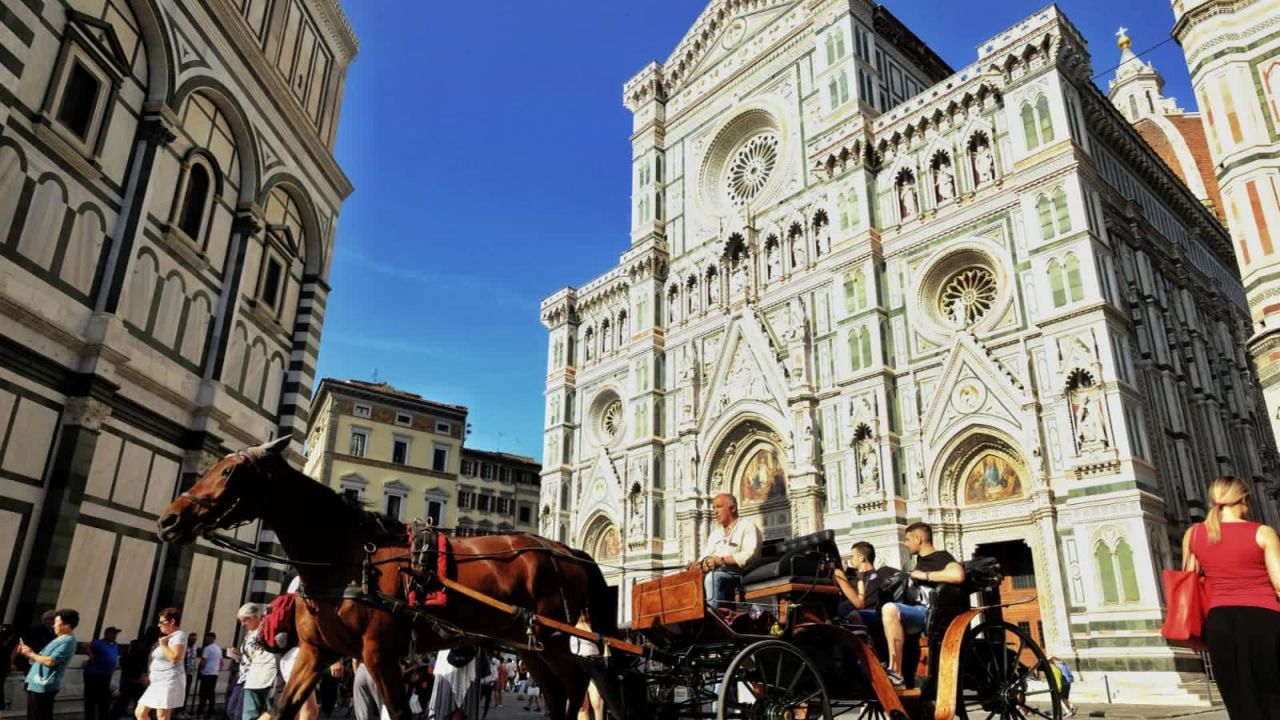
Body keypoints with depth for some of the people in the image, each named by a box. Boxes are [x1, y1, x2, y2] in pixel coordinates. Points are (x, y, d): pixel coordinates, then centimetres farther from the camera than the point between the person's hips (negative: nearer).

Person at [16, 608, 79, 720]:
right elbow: (42, 658, 21)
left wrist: (31, 654, -8)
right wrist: (28, 652, 6)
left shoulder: (68, 641, -15)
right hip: (36, 684, 11)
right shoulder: (59, 639, 19)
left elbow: (50, 661, -22)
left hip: (43, 686, -11)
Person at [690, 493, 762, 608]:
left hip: (738, 572, -6)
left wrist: (722, 559, -15)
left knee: (712, 576, -35)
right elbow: (707, 556, 16)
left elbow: (749, 555, -9)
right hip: (714, 571, 6)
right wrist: (702, 563, -8)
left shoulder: (747, 527, 7)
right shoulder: (715, 532, 28)